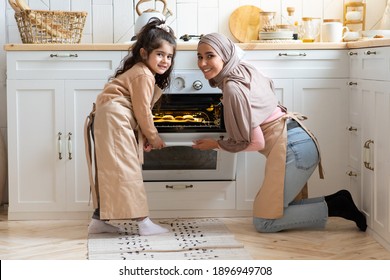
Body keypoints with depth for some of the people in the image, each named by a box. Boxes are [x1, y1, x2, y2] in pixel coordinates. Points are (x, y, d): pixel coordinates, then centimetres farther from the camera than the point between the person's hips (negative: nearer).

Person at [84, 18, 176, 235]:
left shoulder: (139, 72, 21)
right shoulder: (143, 75, -11)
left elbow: (139, 111, 20)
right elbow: (142, 111, -12)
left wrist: (145, 135, 12)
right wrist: (153, 136, 0)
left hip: (105, 120, 11)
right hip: (114, 120, -11)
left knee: (109, 172, 12)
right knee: (126, 170, -9)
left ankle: (99, 220, 15)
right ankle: (143, 221, -8)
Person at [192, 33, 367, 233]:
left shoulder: (232, 87, -16)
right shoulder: (245, 68, 10)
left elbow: (255, 142, -13)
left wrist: (215, 144, 0)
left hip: (292, 148, -10)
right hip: (299, 142, 10)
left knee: (264, 222, -5)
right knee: (266, 207, 14)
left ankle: (333, 206, -2)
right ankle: (337, 203, 11)